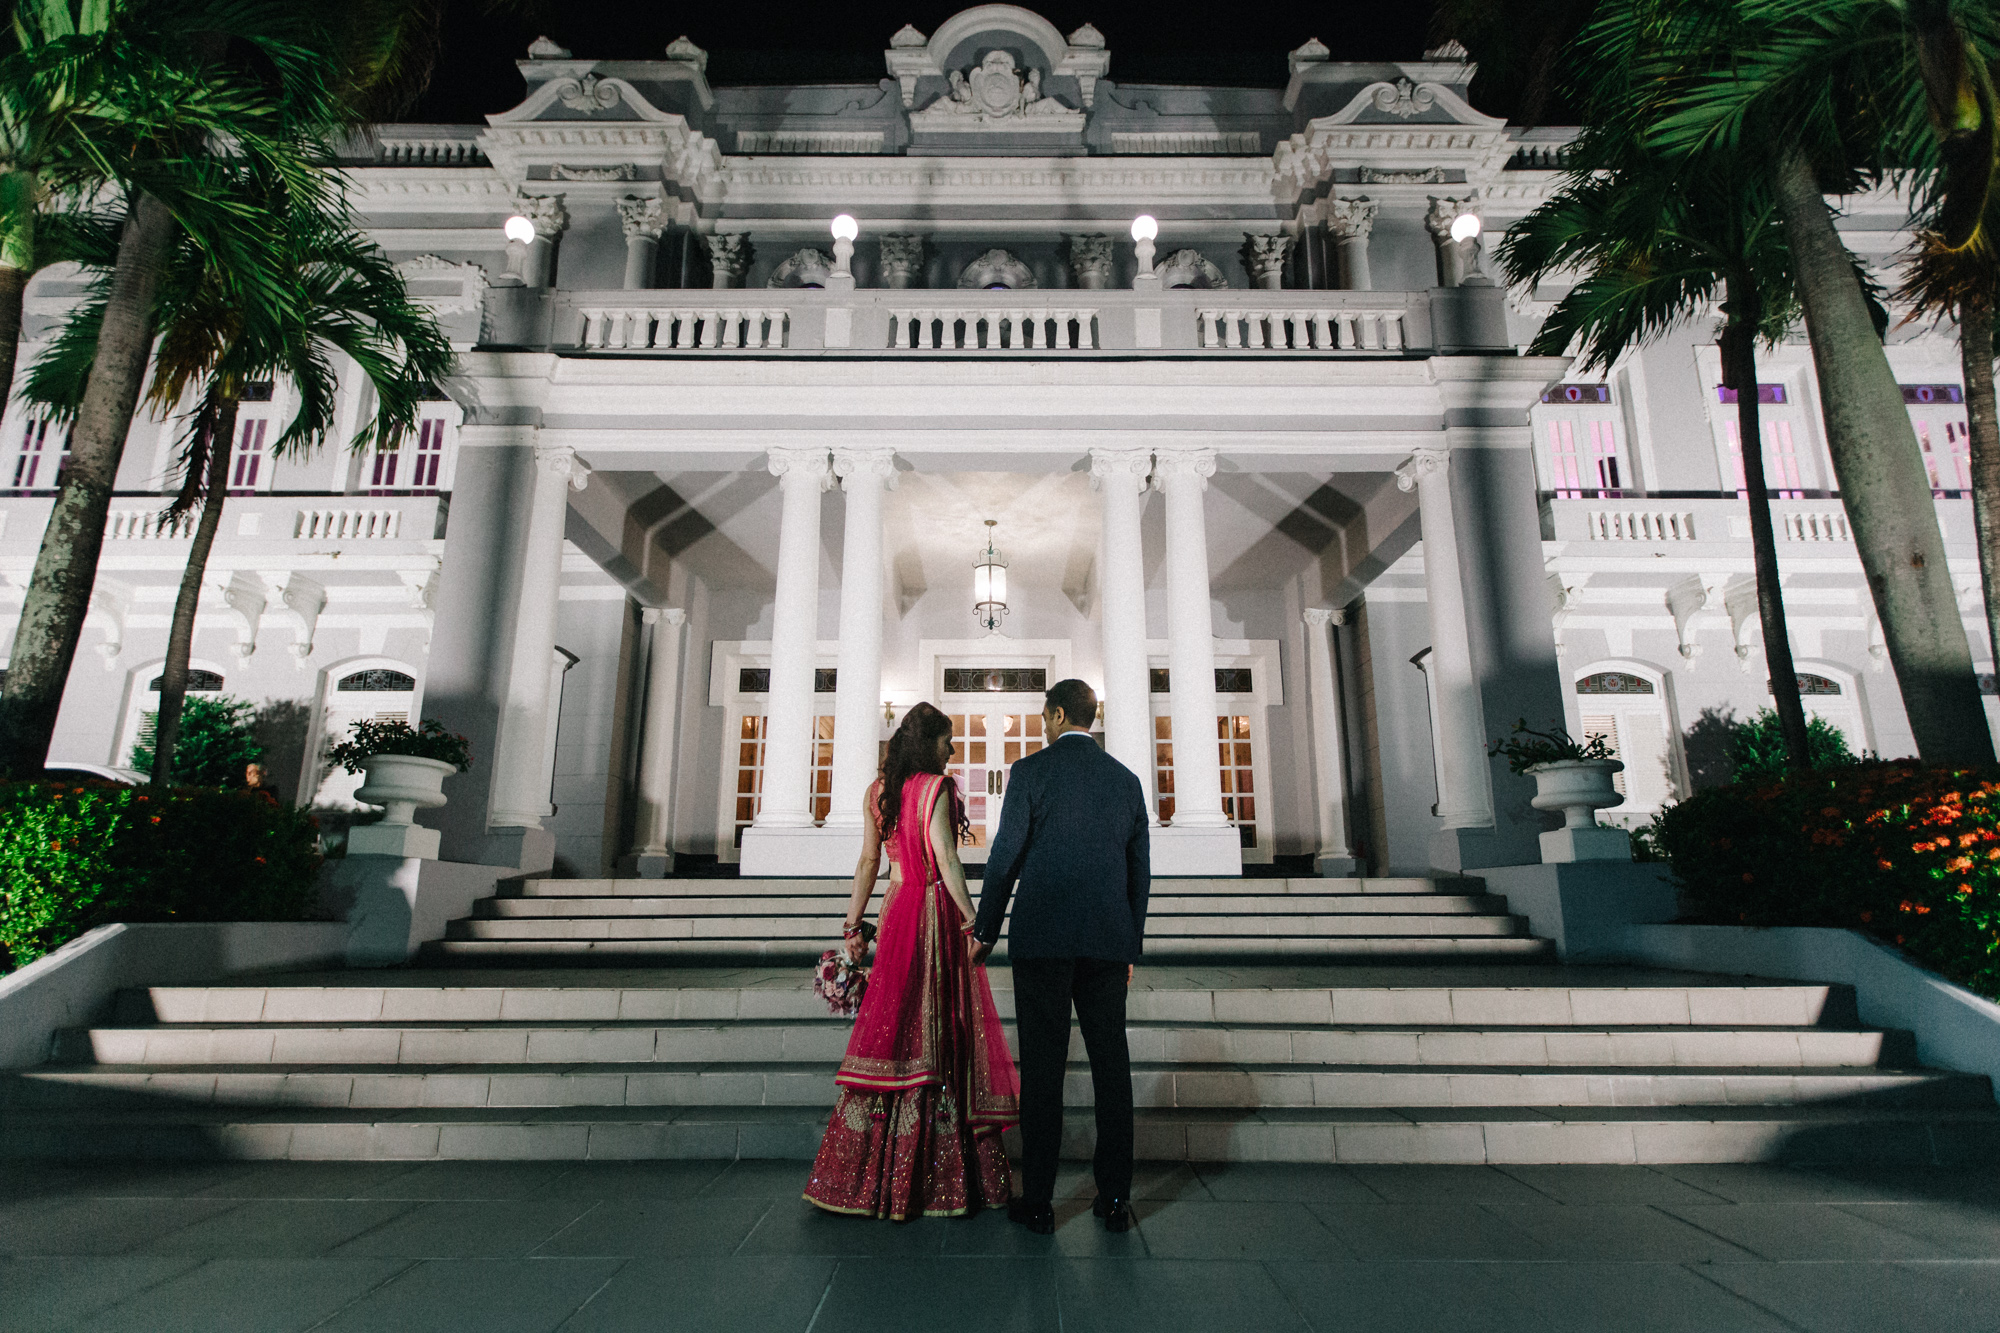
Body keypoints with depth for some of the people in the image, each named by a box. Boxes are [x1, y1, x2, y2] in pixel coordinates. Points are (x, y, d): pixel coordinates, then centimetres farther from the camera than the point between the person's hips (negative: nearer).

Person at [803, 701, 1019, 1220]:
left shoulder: (877, 791, 10)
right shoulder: (936, 787, -9)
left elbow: (867, 862, 10)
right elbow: (946, 860, -15)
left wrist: (852, 925, 12)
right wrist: (973, 920, -12)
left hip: (895, 908, 6)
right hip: (937, 913, -6)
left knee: (891, 1026, 10)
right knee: (938, 1034, 0)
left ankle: (867, 1174, 17)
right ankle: (936, 1174, 8)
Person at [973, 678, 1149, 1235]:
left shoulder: (1031, 771, -3)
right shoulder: (1126, 779, 10)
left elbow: (1005, 856, -6)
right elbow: (1140, 869, 12)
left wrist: (985, 931, 5)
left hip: (1042, 938, -3)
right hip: (1108, 939, 4)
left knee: (1042, 1066, 3)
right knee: (1111, 1064, 10)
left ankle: (1038, 1200, 10)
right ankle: (1115, 1198, 16)